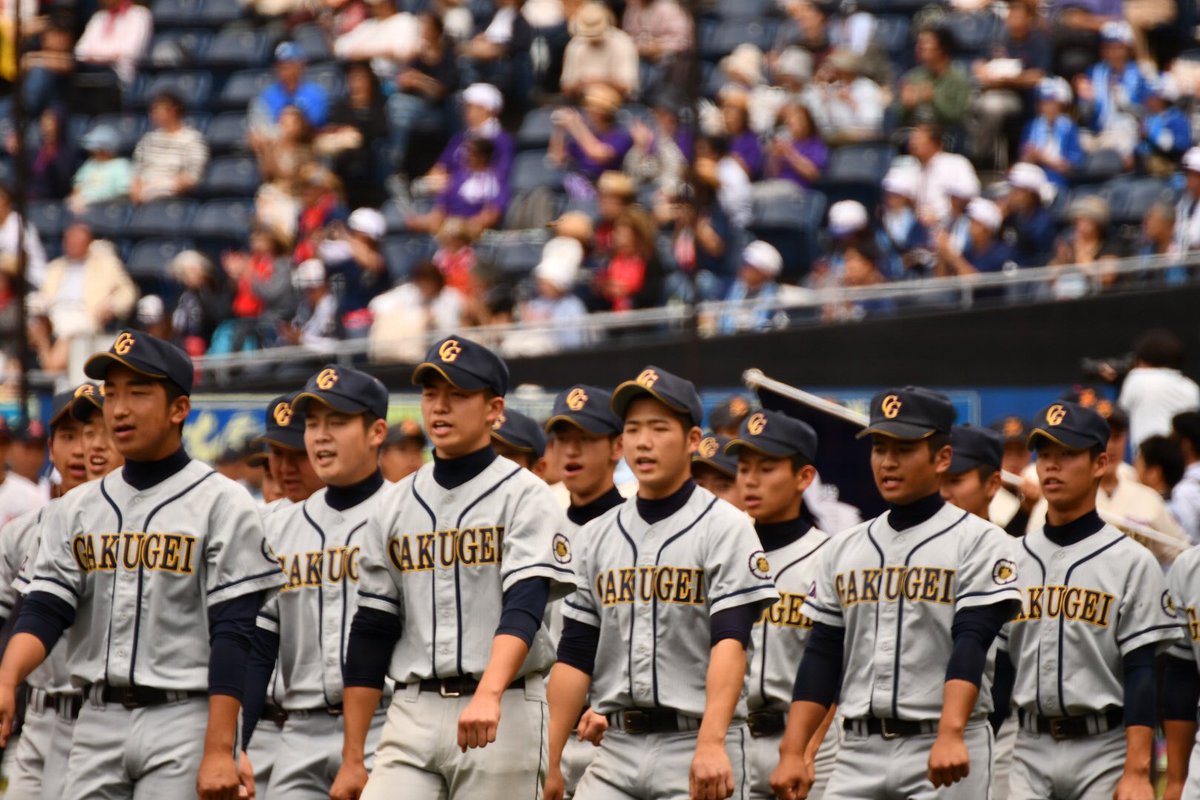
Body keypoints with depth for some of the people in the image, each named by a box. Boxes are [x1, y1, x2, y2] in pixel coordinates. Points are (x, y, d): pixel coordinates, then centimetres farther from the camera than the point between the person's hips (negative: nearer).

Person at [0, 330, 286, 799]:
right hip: (97, 721, 5)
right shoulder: (80, 507, 13)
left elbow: (232, 636, -10)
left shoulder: (222, 505, -4)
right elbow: (45, 610, 5)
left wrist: (218, 751, -17)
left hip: (182, 721, -5)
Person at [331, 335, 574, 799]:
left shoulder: (525, 497, -3)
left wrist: (488, 696, -36)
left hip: (504, 713, -4)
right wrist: (351, 758, 8)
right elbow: (371, 634, 13)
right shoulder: (396, 507, 13)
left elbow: (523, 609, -18)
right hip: (412, 713, 4)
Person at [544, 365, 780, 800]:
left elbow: (730, 643, -15)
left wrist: (711, 744, -28)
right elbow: (575, 656, 12)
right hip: (616, 749, 5)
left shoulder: (725, 528, -4)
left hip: (694, 747, -5)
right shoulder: (595, 538, 13)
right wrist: (549, 762, 5)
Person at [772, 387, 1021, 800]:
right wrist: (792, 753, 2)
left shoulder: (979, 542, -2)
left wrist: (950, 735, -29)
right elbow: (821, 657, 12)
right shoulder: (842, 550, 14)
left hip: (943, 754, -5)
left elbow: (971, 644, -15)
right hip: (858, 751, 5)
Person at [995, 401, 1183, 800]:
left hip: (1104, 751, -4)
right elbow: (998, 668, 13)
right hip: (1030, 749, 4)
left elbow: (1143, 673, -9)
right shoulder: (1013, 560, 10)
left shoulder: (1132, 562, -4)